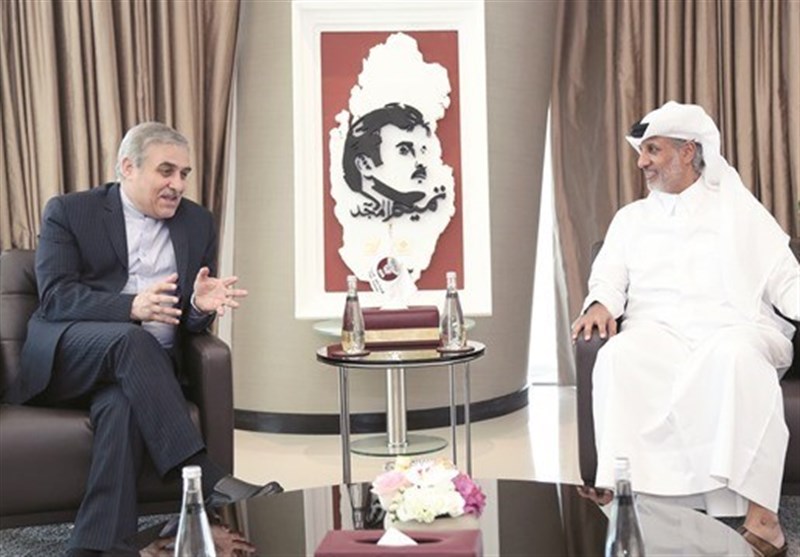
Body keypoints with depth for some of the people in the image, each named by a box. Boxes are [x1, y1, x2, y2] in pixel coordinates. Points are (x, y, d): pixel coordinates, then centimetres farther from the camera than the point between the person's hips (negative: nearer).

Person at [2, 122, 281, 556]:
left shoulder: (198, 223, 13)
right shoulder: (68, 212, 3)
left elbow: (189, 323, 12)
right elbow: (55, 296, -10)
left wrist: (200, 305, -14)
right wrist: (132, 307, -27)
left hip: (144, 365, 3)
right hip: (67, 358, -2)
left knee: (122, 404, -33)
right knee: (130, 339, -35)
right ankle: (205, 479, -42)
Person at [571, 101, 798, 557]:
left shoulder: (738, 208, 17)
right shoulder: (630, 218, 25)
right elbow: (609, 277, 14)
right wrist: (602, 304, -11)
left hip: (734, 328, -2)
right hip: (658, 330, 2)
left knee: (733, 355, -39)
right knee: (617, 358, -33)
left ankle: (760, 511, -40)